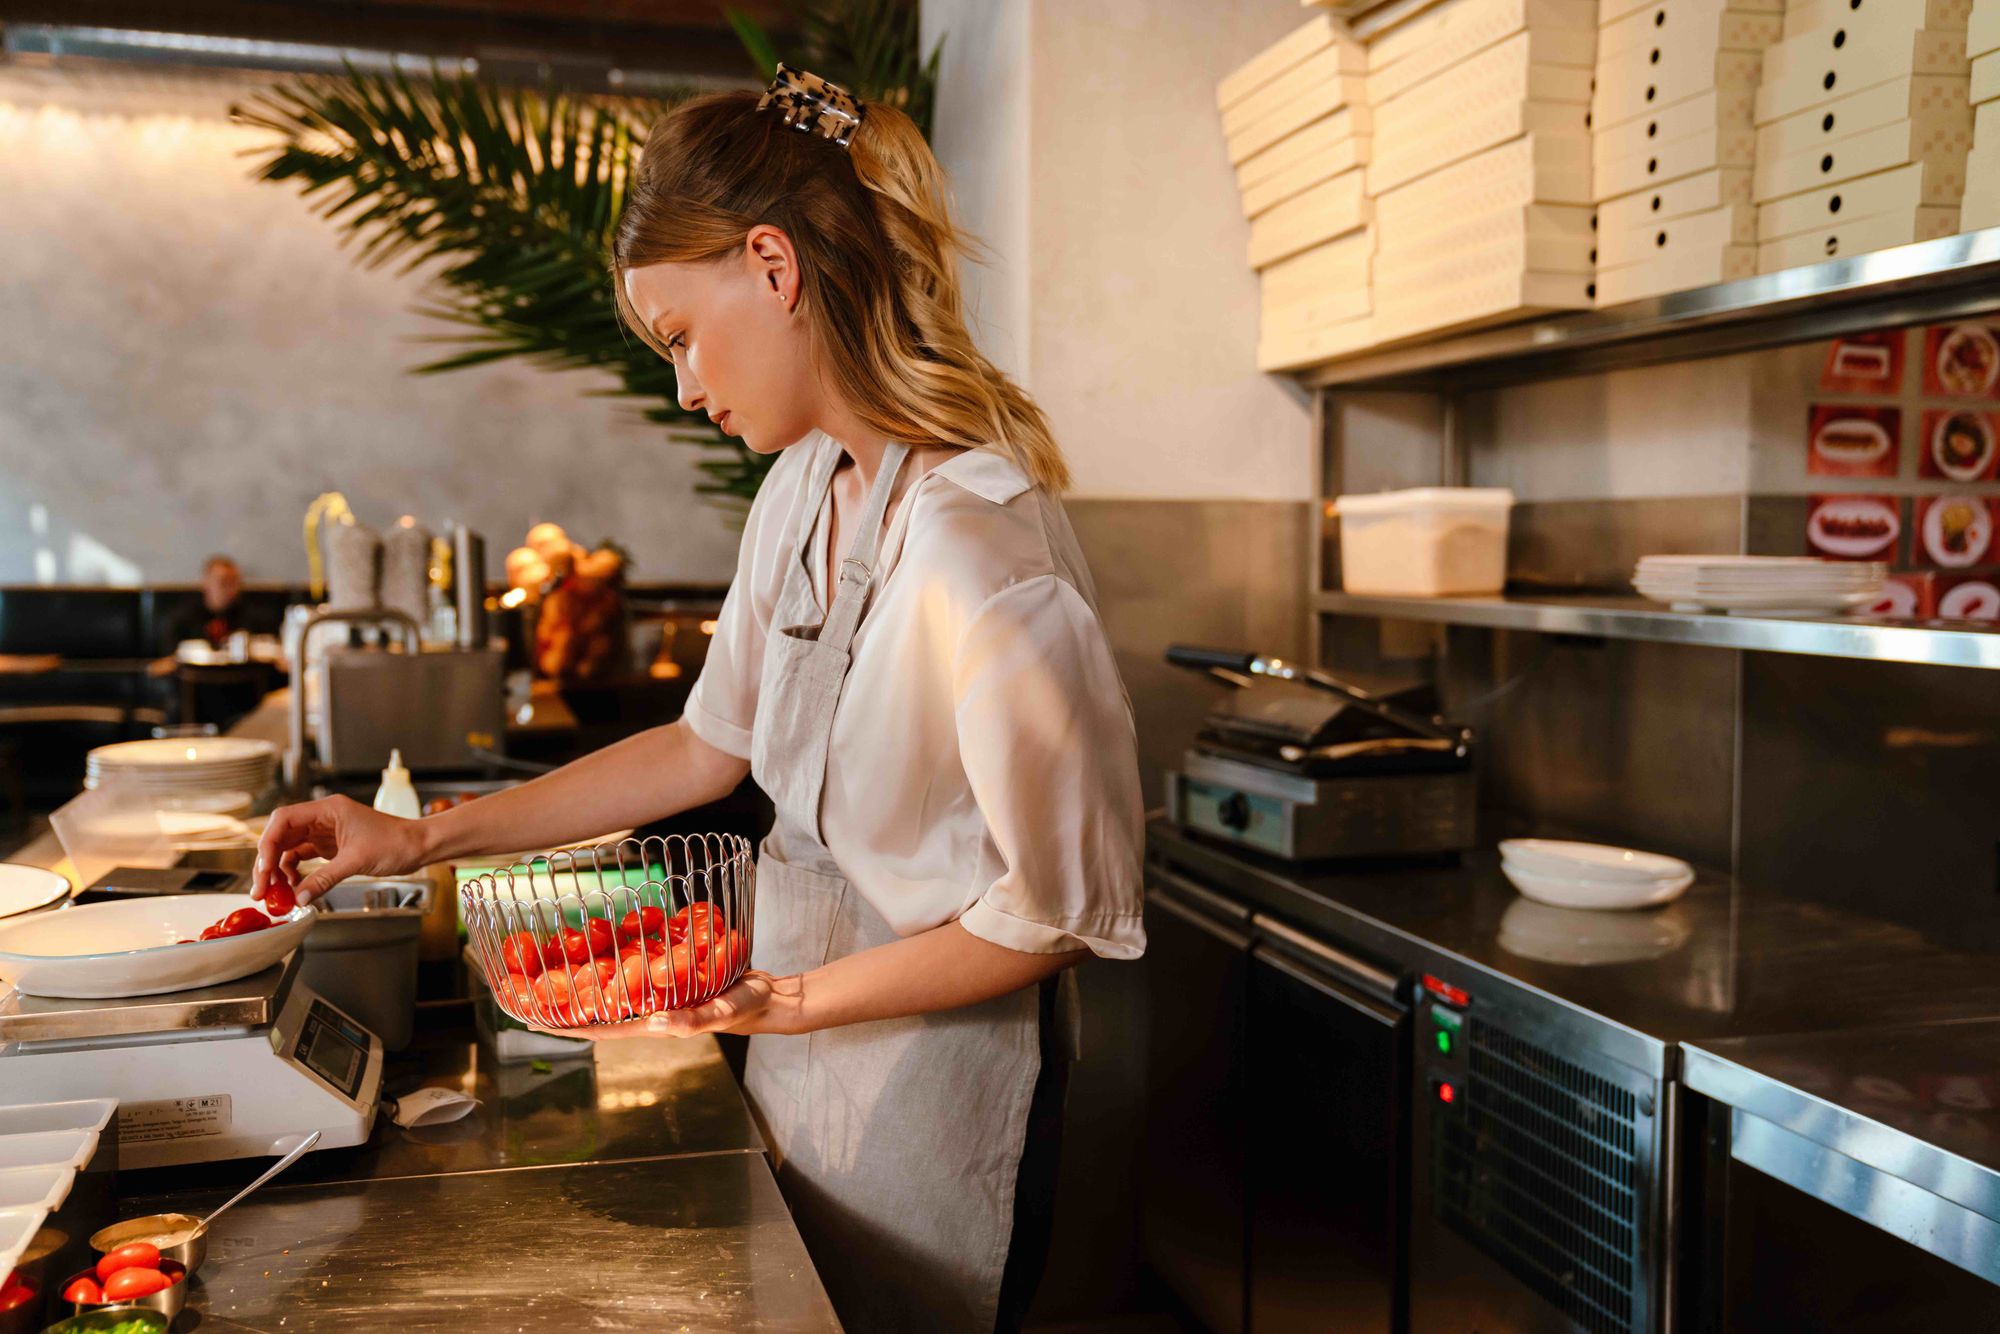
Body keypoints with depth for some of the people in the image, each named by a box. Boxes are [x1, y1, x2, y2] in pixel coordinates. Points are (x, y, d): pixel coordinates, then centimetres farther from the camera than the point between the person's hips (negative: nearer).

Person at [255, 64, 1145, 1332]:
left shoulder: (976, 542, -30)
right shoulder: (803, 487, -1)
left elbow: (1062, 910, -23)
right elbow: (713, 744, 8)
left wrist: (796, 997, -18)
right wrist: (424, 838, 8)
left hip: (932, 1075, -8)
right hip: (804, 1039, 8)